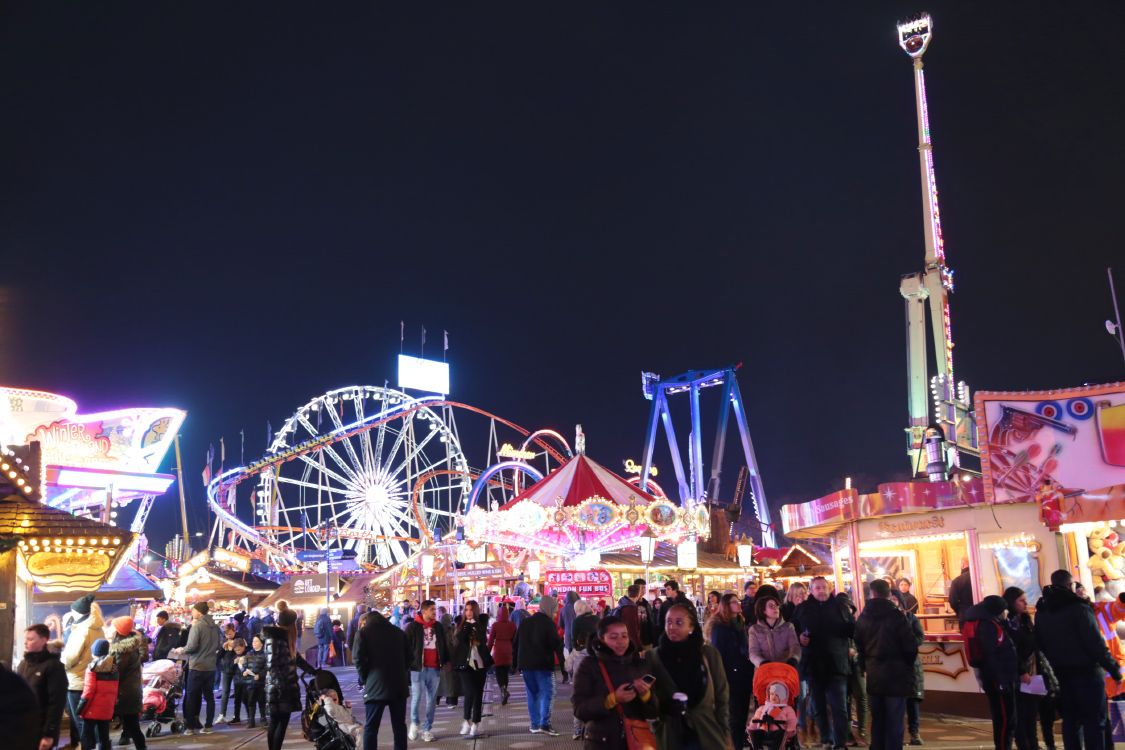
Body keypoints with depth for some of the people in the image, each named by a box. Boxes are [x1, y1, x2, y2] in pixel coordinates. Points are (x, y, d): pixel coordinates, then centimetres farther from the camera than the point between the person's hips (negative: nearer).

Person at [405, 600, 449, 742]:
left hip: (435, 668, 4)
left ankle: (428, 729, 13)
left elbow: (444, 645, 19)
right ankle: (415, 722, 18)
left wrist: (446, 660, 13)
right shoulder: (413, 627, -2)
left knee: (431, 699, 5)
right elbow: (406, 647, -2)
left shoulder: (438, 626, 11)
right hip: (418, 668, -4)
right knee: (417, 697, -6)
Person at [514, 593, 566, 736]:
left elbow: (515, 644, 17)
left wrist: (518, 662, 21)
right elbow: (556, 644, -14)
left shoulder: (524, 623, 13)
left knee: (532, 693, 13)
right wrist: (562, 660, -9)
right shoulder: (549, 624, -7)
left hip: (526, 664, 6)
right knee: (548, 692, -3)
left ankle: (535, 724, 13)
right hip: (543, 664, -6)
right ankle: (545, 723, -13)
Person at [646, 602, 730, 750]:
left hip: (707, 735, 1)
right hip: (669, 737, -1)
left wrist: (725, 732, 4)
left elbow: (722, 696, 6)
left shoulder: (709, 654, 1)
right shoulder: (652, 657, -2)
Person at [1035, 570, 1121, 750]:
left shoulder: (1041, 612, 9)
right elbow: (1095, 642, -16)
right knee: (1094, 720, -1)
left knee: (1070, 719, 11)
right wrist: (1114, 669, -10)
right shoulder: (1078, 607, -12)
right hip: (1086, 671, -6)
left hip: (1061, 673, 6)